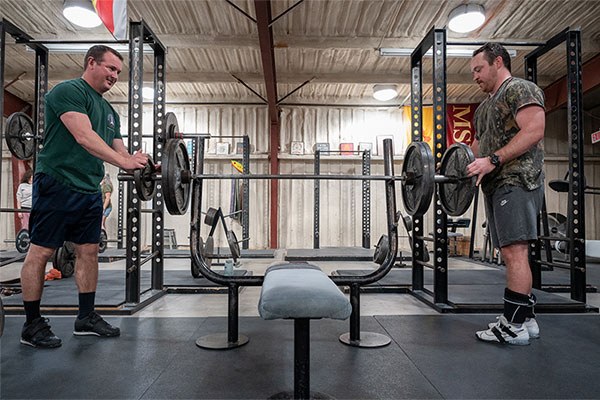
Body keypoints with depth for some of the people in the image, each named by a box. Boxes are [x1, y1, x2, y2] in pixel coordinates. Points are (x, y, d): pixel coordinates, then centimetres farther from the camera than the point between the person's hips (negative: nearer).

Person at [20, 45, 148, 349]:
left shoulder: (109, 111, 18)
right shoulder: (68, 91, -7)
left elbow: (119, 151, 15)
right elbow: (83, 136, -22)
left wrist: (141, 164, -4)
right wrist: (124, 161, -30)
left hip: (89, 190, 9)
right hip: (57, 184, -8)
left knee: (89, 251, 9)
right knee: (40, 251, 0)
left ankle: (86, 318, 19)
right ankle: (32, 325, 11)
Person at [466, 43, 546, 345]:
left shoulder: (520, 89, -2)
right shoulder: (485, 106, 26)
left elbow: (534, 130, -16)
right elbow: (478, 143, 29)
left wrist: (492, 160, -22)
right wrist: (467, 164, 11)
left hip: (517, 181, -9)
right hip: (496, 185, 9)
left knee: (514, 251, -11)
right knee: (511, 253, 8)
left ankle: (513, 326, -6)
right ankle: (526, 319, 15)